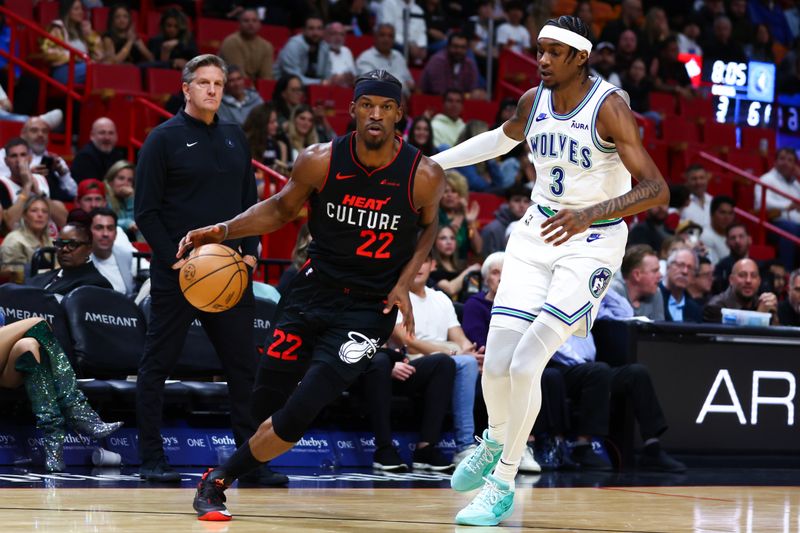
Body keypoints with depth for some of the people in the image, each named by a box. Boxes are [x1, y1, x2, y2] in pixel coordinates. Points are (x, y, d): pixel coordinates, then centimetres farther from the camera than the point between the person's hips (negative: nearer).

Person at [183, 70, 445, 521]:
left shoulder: (424, 175, -13)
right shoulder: (321, 162, -10)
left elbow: (429, 225, 9)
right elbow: (281, 209, 8)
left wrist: (405, 282, -3)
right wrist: (223, 231, -6)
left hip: (370, 309, -2)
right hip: (314, 292, 2)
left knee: (297, 414, -13)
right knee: (266, 401, 5)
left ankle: (217, 482, 4)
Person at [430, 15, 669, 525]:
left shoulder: (609, 107, -18)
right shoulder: (533, 101, 1)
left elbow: (657, 190, -24)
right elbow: (501, 139, 26)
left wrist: (591, 214, -37)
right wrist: (432, 162, 25)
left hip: (591, 243, -5)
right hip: (537, 234, 5)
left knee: (525, 364, -16)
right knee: (496, 364, -1)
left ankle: (503, 487, -1)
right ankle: (496, 440, 33)